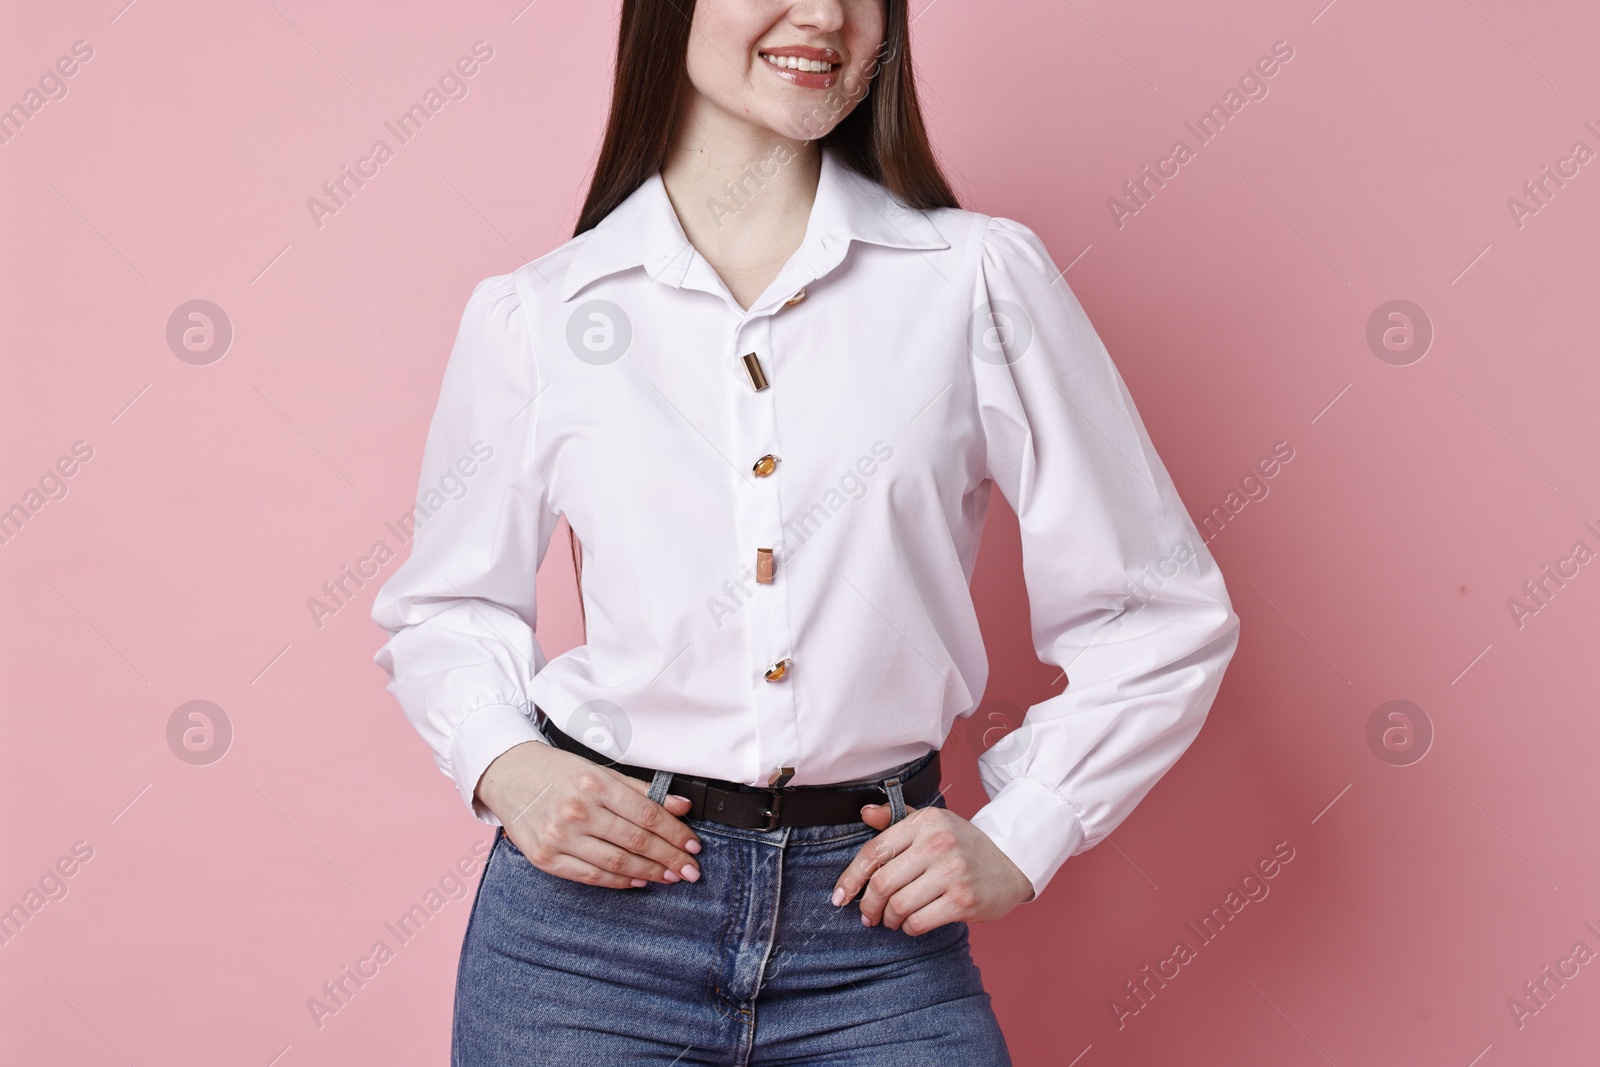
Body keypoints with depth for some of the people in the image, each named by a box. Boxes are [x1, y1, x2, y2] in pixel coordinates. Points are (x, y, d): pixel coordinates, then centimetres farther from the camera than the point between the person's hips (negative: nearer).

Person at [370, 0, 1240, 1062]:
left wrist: (1017, 842, -2)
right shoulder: (531, 315, 0)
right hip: (592, 907, 1)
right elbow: (445, 605, 14)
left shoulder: (982, 277, -2)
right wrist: (503, 766, -4)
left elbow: (1163, 614, 3)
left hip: (879, 926, 0)